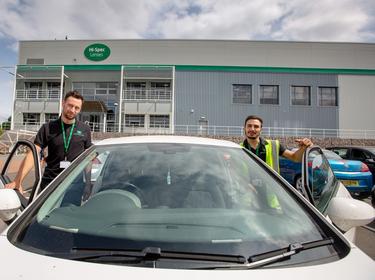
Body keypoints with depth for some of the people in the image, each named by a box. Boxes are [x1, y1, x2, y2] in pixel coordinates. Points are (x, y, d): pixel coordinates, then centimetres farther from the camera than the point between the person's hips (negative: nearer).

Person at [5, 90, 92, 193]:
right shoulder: (48, 128, 1)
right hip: (50, 182, 0)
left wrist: (86, 180, 0)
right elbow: (33, 154, -6)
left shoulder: (85, 129, 3)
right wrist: (17, 181, -16)